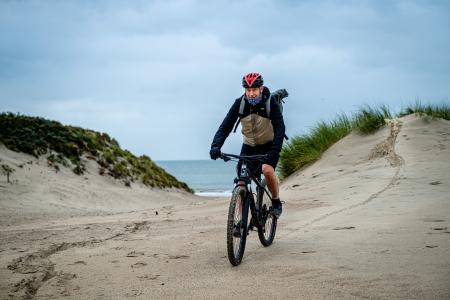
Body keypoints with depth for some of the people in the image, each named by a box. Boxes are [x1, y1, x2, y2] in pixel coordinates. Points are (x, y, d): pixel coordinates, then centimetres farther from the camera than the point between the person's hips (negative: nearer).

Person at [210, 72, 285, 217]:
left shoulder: (270, 103, -21)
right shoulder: (240, 103, -16)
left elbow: (279, 128, -29)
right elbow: (225, 126, -20)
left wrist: (275, 151, -44)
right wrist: (215, 146, -37)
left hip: (269, 145, -3)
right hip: (249, 146, 3)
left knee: (267, 170, -30)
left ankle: (276, 201, -5)